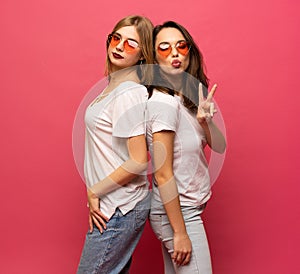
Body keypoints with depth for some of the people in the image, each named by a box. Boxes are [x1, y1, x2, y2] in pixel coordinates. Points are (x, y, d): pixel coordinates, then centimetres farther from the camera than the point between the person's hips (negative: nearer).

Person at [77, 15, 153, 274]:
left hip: (118, 210, -9)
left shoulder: (128, 93, -20)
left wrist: (94, 191, -14)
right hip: (118, 205, 9)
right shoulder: (115, 85, 9)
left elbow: (139, 161, -22)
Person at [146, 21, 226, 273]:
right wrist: (180, 232, -18)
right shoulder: (163, 102, -20)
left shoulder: (190, 97, 6)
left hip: (185, 207, 8)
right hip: (177, 213, -8)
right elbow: (163, 174, -21)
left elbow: (219, 146, 2)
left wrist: (205, 120, -18)